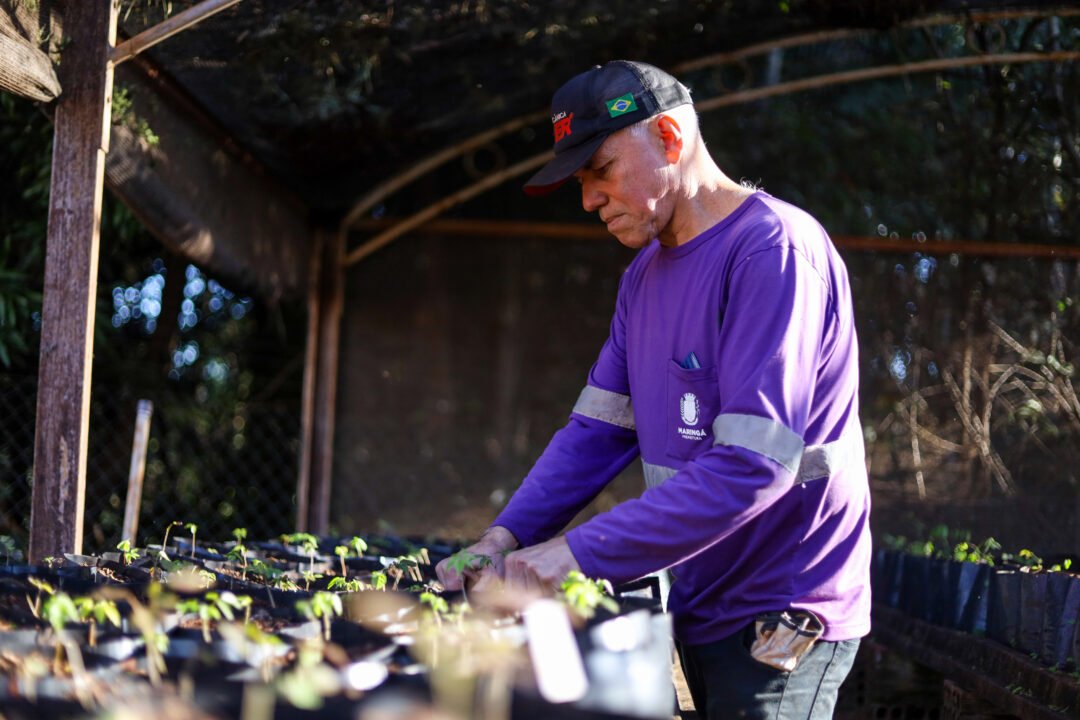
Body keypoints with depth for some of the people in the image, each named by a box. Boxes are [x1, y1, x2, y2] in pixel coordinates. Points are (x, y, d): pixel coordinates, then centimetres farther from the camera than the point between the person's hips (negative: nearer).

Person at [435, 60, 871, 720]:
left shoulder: (774, 250, -18)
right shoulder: (645, 274, 12)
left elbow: (752, 465, -26)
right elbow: (598, 430, 10)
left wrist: (576, 553, -25)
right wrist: (506, 538, -6)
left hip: (781, 625, -8)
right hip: (701, 613, 8)